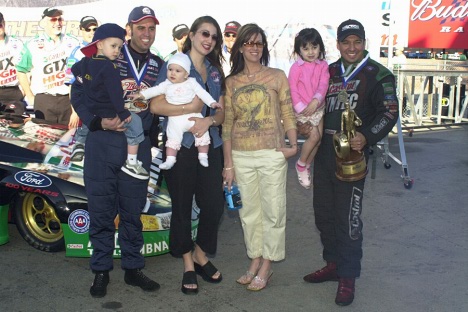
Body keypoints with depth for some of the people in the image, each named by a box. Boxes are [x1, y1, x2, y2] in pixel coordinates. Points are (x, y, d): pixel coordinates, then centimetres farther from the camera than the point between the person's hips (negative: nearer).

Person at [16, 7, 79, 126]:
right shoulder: (33, 45, 3)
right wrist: (30, 97, 5)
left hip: (69, 99, 1)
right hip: (43, 100, -1)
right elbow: (21, 71, 9)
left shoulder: (73, 43, 7)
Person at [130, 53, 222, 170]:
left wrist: (212, 103, -8)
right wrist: (141, 94, -2)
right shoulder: (166, 85, 9)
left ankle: (203, 157, 11)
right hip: (175, 119, 1)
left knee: (202, 133, -3)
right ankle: (170, 160, 4)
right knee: (173, 139, -1)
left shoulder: (191, 82, 4)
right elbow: (154, 90, 9)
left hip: (193, 116, -1)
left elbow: (202, 93, 2)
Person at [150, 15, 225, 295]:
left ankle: (201, 254, 25)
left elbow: (221, 112, 11)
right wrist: (190, 111, -17)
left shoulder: (215, 71, 15)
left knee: (215, 204, 0)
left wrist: (209, 119, -11)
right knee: (182, 207, 5)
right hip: (181, 146, -4)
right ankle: (188, 265, 20)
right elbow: (157, 105, -12)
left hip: (211, 146, 5)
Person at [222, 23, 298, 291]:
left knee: (273, 211, 2)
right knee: (250, 212, 11)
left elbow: (288, 114, 1)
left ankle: (266, 266, 15)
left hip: (272, 154, -2)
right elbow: (228, 123, 8)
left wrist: (293, 144, -14)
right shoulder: (231, 82, 8)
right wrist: (228, 163, 6)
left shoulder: (277, 76, 2)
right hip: (241, 156, 3)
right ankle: (255, 261, 24)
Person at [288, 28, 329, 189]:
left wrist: (315, 101, -26)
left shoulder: (323, 65, 0)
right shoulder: (296, 67, -10)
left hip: (318, 108, 5)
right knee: (314, 136, -15)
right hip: (302, 111, -4)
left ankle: (306, 167, 27)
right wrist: (301, 108, -18)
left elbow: (323, 85, -10)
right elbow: (292, 90, -11)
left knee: (318, 140, 8)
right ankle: (301, 165, 7)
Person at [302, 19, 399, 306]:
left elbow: (389, 112, -9)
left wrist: (366, 137, -24)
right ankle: (333, 264, 30)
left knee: (348, 218, -4)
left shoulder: (378, 74, -2)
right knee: (323, 213, 14)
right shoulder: (328, 72, 14)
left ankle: (348, 277, 9)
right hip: (324, 151, 6)